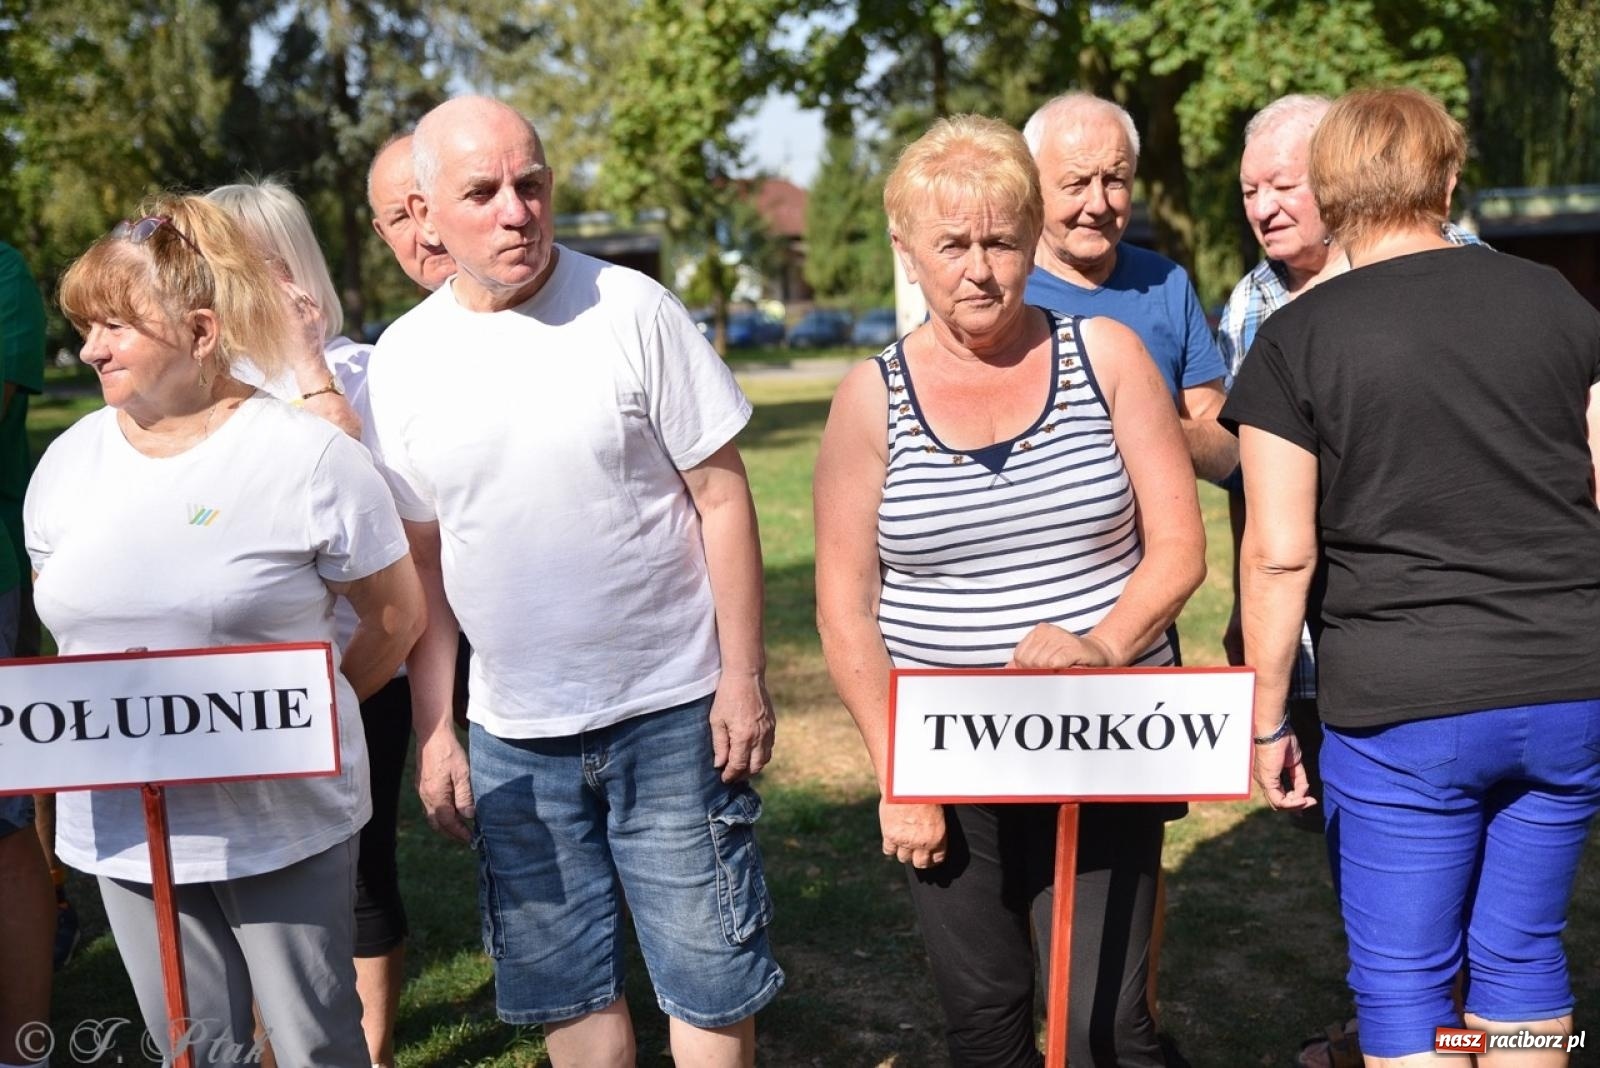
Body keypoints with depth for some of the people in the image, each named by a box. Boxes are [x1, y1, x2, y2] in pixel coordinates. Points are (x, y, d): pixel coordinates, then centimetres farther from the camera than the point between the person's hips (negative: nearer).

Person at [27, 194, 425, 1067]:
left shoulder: (309, 455, -11)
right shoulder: (70, 458, 5)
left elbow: (397, 613, -3)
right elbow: (68, 621, 18)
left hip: (282, 819, -4)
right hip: (121, 822, 5)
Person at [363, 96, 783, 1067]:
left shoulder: (632, 311, -9)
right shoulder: (401, 360, 1)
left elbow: (721, 493, -6)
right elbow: (421, 558, 8)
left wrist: (744, 675, -10)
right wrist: (432, 730, 6)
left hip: (672, 712, -3)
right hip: (512, 733, 3)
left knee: (711, 984, 6)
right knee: (568, 988, 15)